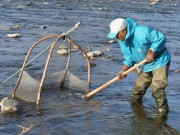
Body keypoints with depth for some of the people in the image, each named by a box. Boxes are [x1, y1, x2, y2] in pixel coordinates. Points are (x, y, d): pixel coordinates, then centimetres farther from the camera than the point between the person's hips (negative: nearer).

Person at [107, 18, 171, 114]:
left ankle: (163, 112, -4)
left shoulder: (141, 32, -28)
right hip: (146, 67, 8)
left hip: (160, 62, -8)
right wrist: (123, 70, -7)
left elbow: (161, 38, -23)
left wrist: (151, 53, -24)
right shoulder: (122, 41, 0)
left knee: (157, 90, -18)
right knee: (138, 88, 13)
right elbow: (129, 58, 8)